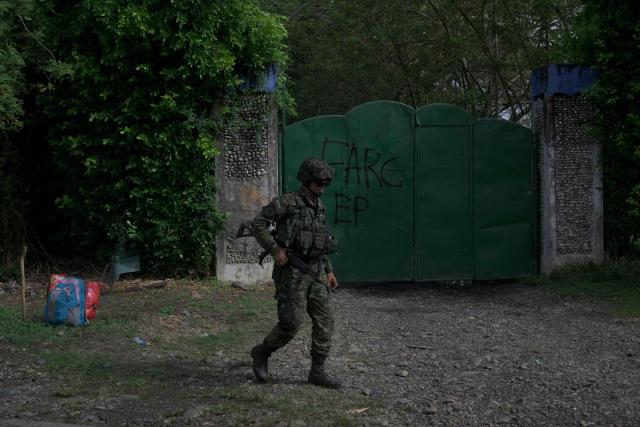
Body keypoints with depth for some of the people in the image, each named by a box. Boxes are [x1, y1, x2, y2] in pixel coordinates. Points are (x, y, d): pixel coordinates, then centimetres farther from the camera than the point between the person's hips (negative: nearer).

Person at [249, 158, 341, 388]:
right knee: (291, 323, -10)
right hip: (292, 272, -7)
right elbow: (258, 223, -11)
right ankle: (262, 353, 15)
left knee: (324, 321, 0)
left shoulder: (320, 207, 14)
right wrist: (275, 250, -19)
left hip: (315, 272, 7)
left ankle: (318, 371, 6)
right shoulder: (287, 202, -9)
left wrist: (329, 271, 15)